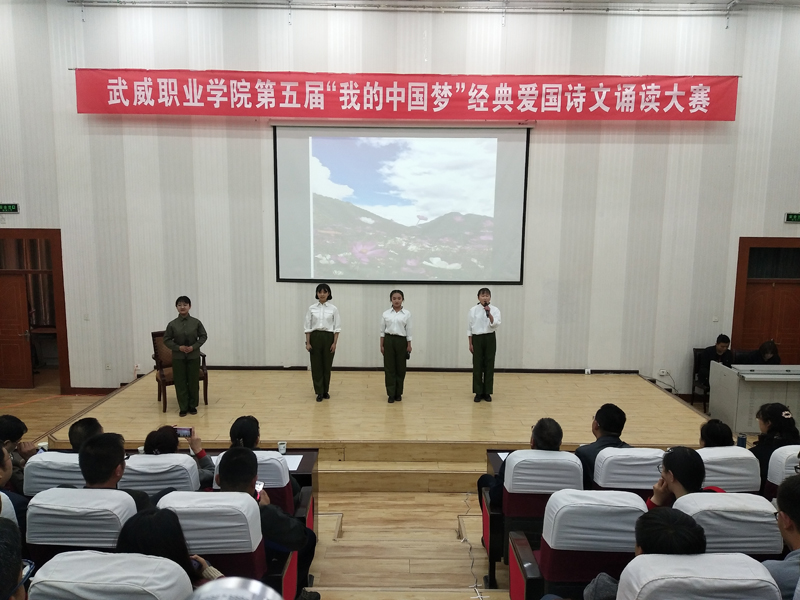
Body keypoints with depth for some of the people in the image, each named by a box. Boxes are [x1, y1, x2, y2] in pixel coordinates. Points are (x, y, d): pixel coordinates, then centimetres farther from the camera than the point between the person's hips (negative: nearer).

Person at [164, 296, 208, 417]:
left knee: (193, 381, 6)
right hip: (178, 357, 0)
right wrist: (178, 347, -13)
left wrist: (194, 347, -11)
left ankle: (192, 405, 21)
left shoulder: (196, 322, -4)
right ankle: (183, 407, 14)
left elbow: (203, 336, 2)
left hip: (193, 356, 0)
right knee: (180, 382, 3)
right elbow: (166, 340, 1)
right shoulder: (172, 324, -4)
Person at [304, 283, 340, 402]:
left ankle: (325, 391, 23)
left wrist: (334, 343, -7)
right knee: (316, 366, 2)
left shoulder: (333, 308, -1)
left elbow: (337, 327, -1)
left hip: (328, 338, -1)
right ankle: (319, 392, 12)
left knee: (327, 366, 7)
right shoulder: (312, 308, 1)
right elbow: (307, 326, 2)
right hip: (315, 338, 1)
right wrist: (307, 342, -4)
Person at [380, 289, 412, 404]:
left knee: (400, 368, 6)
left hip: (401, 341, 0)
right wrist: (381, 345, 0)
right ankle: (391, 394, 9)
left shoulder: (407, 314, 0)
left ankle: (398, 393, 19)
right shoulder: (385, 313, 1)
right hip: (389, 341, 0)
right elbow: (382, 331, 4)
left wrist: (409, 345, -1)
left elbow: (408, 331, 1)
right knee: (389, 368, 1)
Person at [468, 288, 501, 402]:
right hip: (477, 339, 0)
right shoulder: (473, 310, 0)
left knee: (489, 366, 5)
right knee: (477, 366, 3)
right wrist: (470, 344, 2)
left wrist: (489, 313, -26)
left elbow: (496, 324, -15)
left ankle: (487, 392, 16)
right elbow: (469, 328, 4)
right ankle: (478, 392, 13)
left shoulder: (495, 310, -2)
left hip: (490, 339, 0)